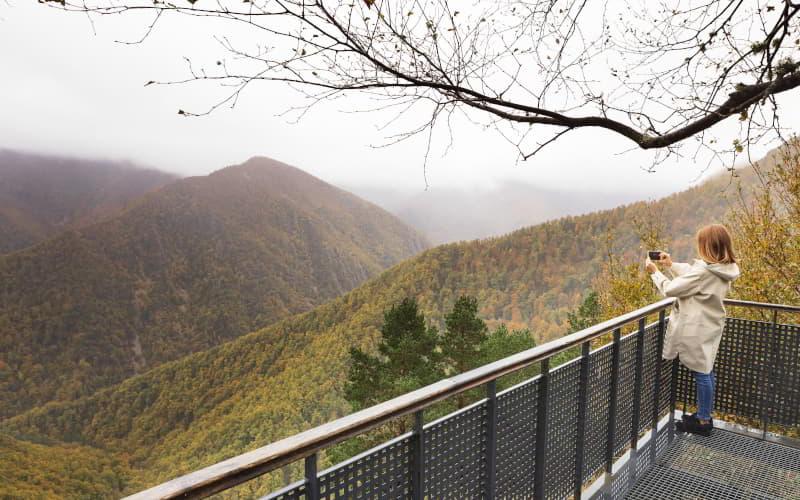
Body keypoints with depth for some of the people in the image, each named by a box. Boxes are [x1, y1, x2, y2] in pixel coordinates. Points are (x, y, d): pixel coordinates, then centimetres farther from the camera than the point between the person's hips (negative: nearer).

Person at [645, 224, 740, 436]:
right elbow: (691, 277, 15)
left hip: (697, 330, -9)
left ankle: (703, 422, 17)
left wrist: (655, 272, -6)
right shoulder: (724, 269, 3)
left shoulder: (704, 269, -25)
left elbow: (671, 289, -19)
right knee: (706, 372, 18)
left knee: (701, 373, 3)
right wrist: (671, 265, 13)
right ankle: (704, 415, 33)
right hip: (710, 327, 9)